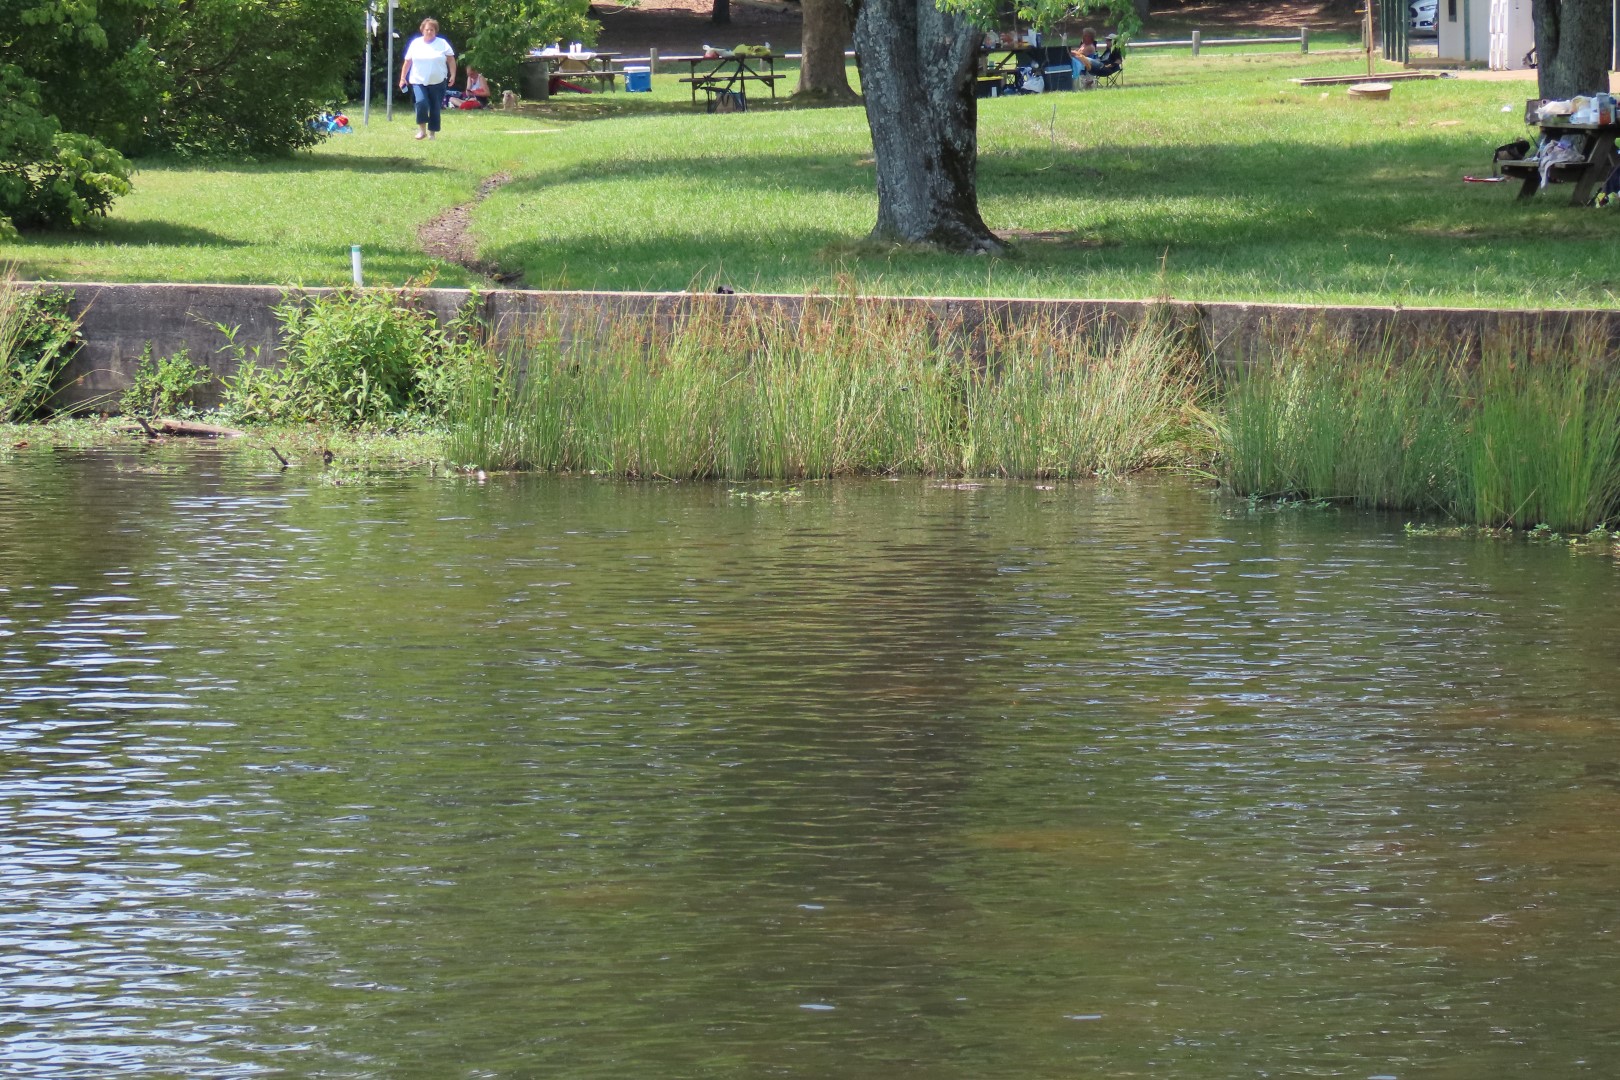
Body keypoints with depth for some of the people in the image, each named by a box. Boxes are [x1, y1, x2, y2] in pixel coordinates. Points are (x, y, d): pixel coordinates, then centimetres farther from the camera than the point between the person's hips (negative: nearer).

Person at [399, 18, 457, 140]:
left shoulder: (442, 44, 4)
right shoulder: (415, 43, 7)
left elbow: (451, 60, 6)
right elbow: (407, 62, 10)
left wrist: (453, 75, -5)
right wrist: (402, 78, 6)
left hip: (438, 82, 0)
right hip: (418, 81, 0)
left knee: (435, 108, 1)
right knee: (421, 102, -21)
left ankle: (432, 133, 14)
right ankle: (422, 129, -8)